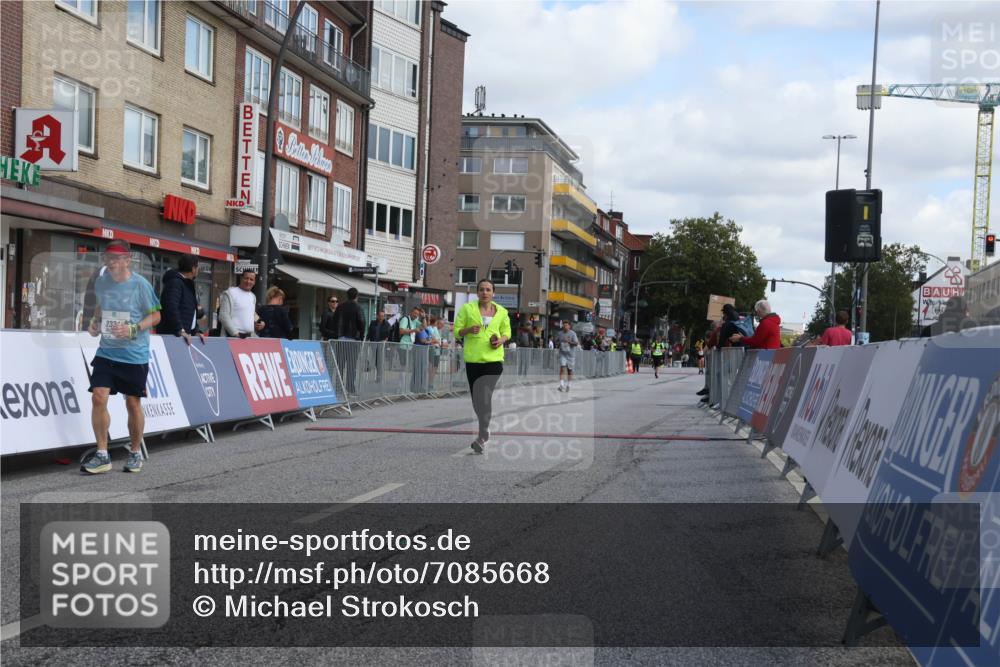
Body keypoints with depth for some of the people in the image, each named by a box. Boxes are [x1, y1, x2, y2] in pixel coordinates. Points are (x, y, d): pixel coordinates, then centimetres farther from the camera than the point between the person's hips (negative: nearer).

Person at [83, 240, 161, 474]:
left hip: (134, 356, -3)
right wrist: (95, 322, 2)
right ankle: (102, 455, 0)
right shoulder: (101, 282, 3)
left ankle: (135, 453, 25)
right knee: (98, 398, -9)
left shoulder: (140, 284, -10)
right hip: (106, 352, 3)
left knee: (133, 403, 6)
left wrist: (133, 329, -19)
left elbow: (155, 315, -5)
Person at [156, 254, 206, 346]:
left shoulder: (188, 284, 21)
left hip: (185, 335, 9)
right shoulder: (175, 282, -11)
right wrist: (181, 330, -29)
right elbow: (171, 308, -24)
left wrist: (196, 331, 12)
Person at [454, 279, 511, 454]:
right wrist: (469, 330, -16)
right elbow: (457, 331, 5)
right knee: (476, 399, 8)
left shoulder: (501, 312, 8)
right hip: (473, 359, 1)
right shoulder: (467, 308, 3)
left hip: (494, 359, -1)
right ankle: (485, 430, 32)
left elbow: (506, 331, 21)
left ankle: (482, 437, -10)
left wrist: (502, 339, -2)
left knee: (485, 397, -15)